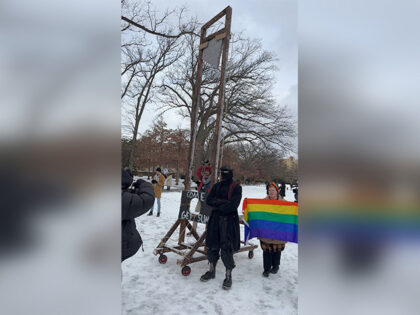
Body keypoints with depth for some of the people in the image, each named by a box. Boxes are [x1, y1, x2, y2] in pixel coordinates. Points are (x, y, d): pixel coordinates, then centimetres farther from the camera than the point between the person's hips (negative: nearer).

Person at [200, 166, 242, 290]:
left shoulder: (236, 187, -5)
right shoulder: (217, 186, 11)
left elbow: (233, 204, -17)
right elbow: (209, 200, 1)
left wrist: (217, 205, -9)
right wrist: (223, 202, -14)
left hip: (229, 220, -5)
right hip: (215, 219, 5)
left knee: (226, 248, -4)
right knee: (212, 246, 12)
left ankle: (228, 276, 14)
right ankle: (212, 271, 31)